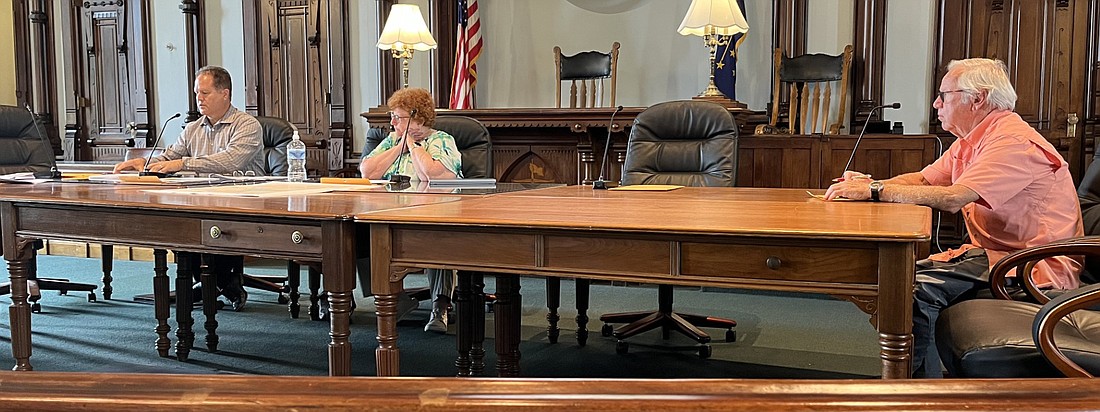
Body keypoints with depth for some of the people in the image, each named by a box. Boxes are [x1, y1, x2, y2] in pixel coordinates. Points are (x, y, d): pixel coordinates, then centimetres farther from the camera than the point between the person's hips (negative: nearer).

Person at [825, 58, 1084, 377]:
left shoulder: (1013, 142, -19)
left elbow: (951, 199, -30)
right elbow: (923, 179, 15)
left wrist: (875, 190, -26)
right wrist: (871, 185, -5)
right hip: (992, 253, 10)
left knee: (917, 289, -24)